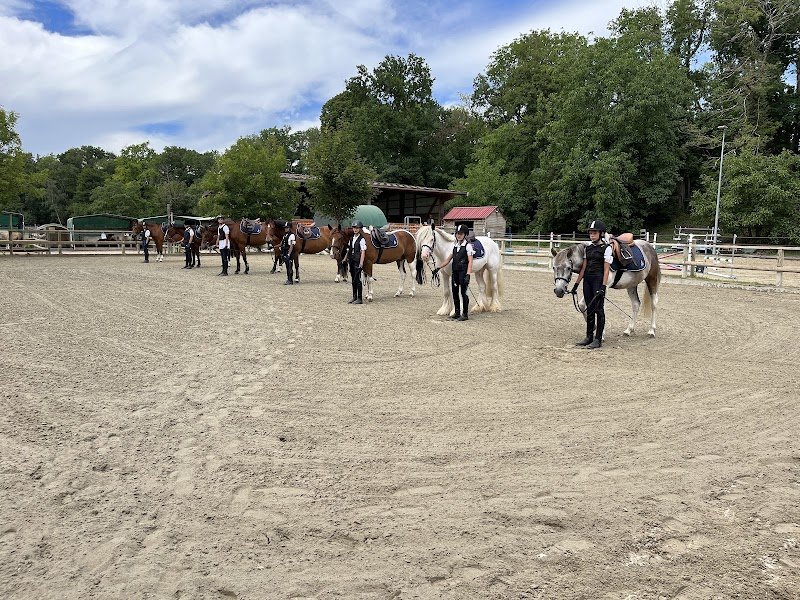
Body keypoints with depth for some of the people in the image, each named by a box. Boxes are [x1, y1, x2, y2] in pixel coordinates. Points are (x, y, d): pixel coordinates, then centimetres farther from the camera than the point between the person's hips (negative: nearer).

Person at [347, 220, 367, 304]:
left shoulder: (361, 239, -10)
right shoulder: (352, 238, 13)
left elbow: (363, 252, -14)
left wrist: (361, 263, -19)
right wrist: (346, 258, 14)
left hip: (358, 261, -8)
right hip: (352, 260, 8)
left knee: (357, 279, -7)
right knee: (353, 279, 12)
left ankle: (360, 299, -1)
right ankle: (354, 298, 20)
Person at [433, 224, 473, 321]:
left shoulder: (468, 246, -8)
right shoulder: (455, 245, 12)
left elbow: (470, 261, -14)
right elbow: (448, 259, 17)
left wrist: (468, 275, -24)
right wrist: (438, 268, 10)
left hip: (463, 272, -7)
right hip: (455, 271, 7)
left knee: (463, 292, -5)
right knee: (454, 291, 10)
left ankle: (465, 314, 4)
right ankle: (457, 312, 21)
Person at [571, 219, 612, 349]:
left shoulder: (606, 248, -7)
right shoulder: (588, 248, 12)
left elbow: (606, 270, -12)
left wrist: (603, 287, -19)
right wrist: (576, 284, 10)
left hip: (598, 280, -6)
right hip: (587, 280, 7)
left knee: (598, 309, -2)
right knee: (589, 309, 11)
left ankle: (598, 339, 5)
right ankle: (589, 337, 19)